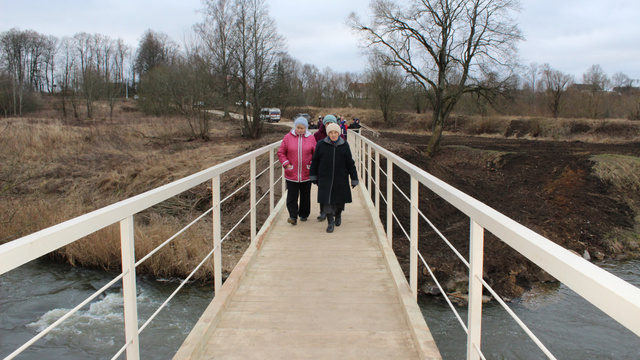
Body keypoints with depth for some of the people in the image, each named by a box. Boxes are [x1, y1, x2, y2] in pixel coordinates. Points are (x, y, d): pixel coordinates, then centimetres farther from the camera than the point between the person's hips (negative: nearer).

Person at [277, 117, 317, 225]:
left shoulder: (311, 138, 2)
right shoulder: (288, 137, -1)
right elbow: (281, 153, 4)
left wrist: (312, 165, -2)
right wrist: (286, 164, -6)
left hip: (306, 174, 1)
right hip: (291, 174, -1)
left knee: (305, 196, 11)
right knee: (292, 196, -2)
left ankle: (304, 215, 26)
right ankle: (293, 216, 2)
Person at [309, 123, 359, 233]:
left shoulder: (344, 145, -1)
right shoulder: (321, 145, -4)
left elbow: (350, 163, 2)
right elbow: (315, 161, 6)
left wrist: (354, 179, 2)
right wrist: (313, 176, 8)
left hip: (341, 178, 1)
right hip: (325, 178, -1)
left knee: (340, 200, 11)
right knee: (327, 200, -7)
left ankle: (338, 215, 39)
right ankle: (330, 222, 3)